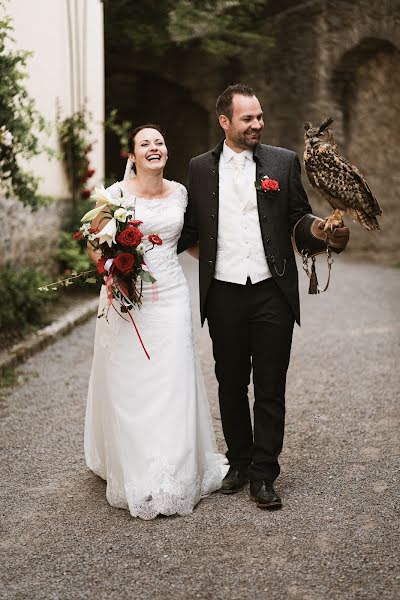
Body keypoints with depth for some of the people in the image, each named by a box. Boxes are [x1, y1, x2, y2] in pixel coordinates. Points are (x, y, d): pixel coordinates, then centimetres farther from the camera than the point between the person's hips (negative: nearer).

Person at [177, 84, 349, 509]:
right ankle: (239, 462, 29)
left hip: (272, 294, -1)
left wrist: (320, 229, -15)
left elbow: (298, 215, 6)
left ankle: (263, 475, 12)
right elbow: (191, 229, 10)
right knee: (230, 385, 12)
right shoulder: (201, 168, 7)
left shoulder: (283, 162, 4)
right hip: (223, 295, 2)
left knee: (270, 388, 2)